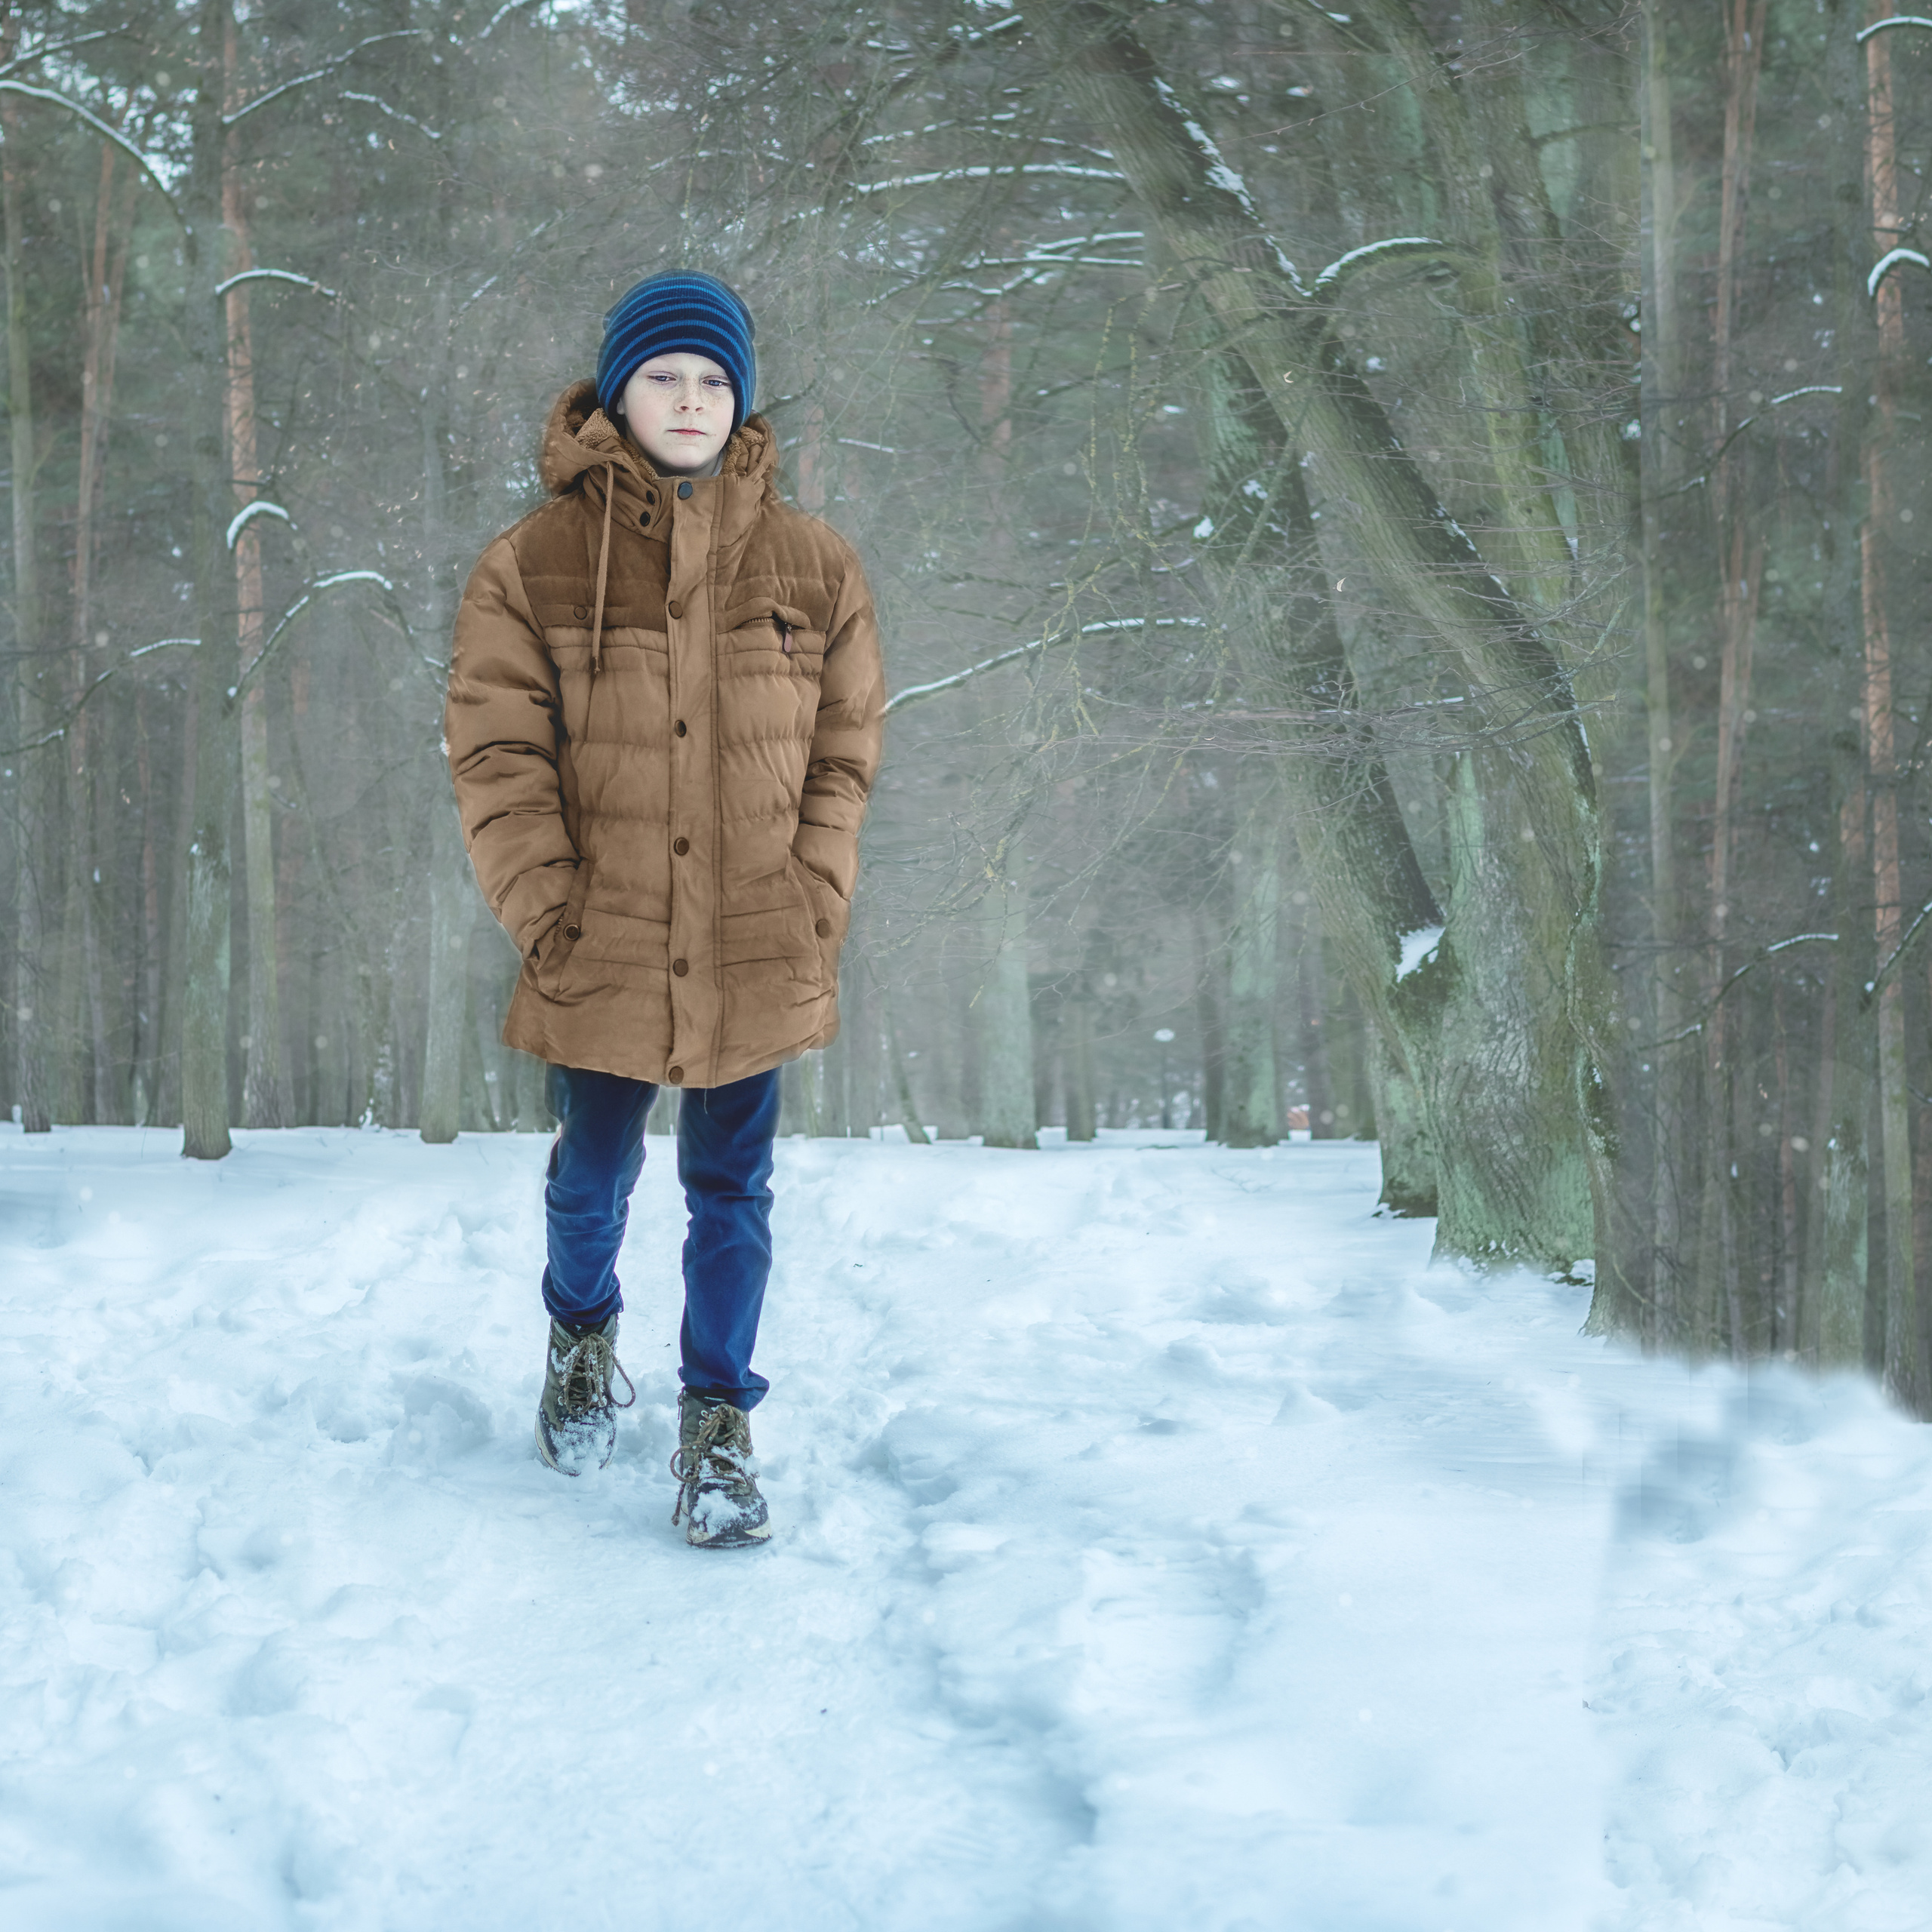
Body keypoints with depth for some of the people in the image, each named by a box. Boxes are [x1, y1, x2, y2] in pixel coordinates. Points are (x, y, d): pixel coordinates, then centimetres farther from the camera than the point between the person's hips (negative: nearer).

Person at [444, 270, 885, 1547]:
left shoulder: (812, 567, 2)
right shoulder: (535, 566, -4)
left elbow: (845, 752, 5)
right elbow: (499, 757, -6)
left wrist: (813, 904, -3)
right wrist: (548, 914, -11)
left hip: (757, 961, 1)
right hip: (602, 957, 0)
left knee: (732, 1197, 9)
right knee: (592, 1181, 18)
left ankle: (719, 1424, 23)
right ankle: (584, 1338, 47)